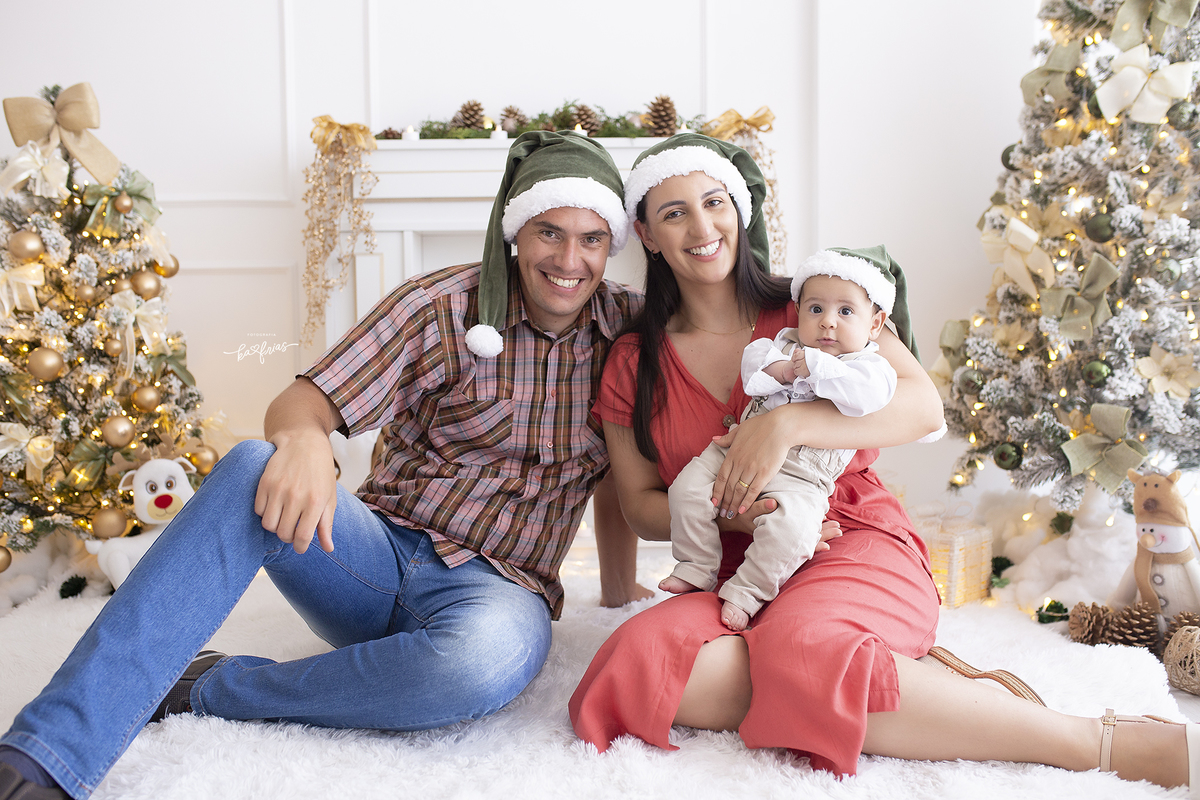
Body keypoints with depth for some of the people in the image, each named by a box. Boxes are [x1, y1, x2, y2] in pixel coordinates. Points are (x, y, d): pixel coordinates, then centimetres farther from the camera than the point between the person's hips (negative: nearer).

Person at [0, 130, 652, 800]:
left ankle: (203, 690, -18)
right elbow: (299, 402, -9)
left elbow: (618, 474, 15)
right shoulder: (441, 307, -2)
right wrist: (304, 440, -32)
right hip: (382, 551, 0)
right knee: (252, 469, -32)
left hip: (497, 586, 0)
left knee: (490, 657, -40)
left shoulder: (628, 327, 4)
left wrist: (621, 594, 14)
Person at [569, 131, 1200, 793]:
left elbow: (923, 405, -9)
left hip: (856, 547, -2)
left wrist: (787, 424, -23)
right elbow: (641, 506, 10)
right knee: (644, 659, -32)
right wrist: (725, 511, -12)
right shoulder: (633, 365, 9)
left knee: (797, 647, -38)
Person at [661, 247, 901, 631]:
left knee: (788, 525, -32)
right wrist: (777, 369, -15)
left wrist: (814, 366, -17)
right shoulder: (786, 344, 17)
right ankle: (696, 570, 7)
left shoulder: (869, 365, 0)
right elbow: (752, 359, 5)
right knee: (688, 488, -9)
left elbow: (868, 394, -21)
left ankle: (746, 592, -14)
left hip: (799, 474, -5)